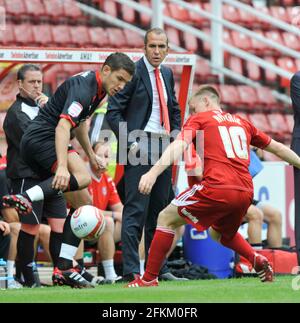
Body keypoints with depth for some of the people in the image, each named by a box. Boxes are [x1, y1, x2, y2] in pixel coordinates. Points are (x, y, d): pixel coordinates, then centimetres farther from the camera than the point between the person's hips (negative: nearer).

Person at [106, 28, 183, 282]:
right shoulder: (133, 72, -6)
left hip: (164, 147, 7)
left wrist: (176, 133, 9)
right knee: (136, 210, -10)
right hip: (140, 146, -7)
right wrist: (129, 142, -15)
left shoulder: (167, 74, 15)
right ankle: (131, 269, -11)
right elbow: (113, 111, -8)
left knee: (159, 210, 10)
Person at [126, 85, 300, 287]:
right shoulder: (242, 123, 25)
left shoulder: (199, 119, 10)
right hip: (246, 193, 6)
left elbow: (180, 145, -9)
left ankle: (149, 279, 1)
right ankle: (257, 259, 10)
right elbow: (277, 148, 32)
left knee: (166, 219, 7)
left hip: (218, 188, -6)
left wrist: (153, 172, -21)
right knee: (221, 234, 33)